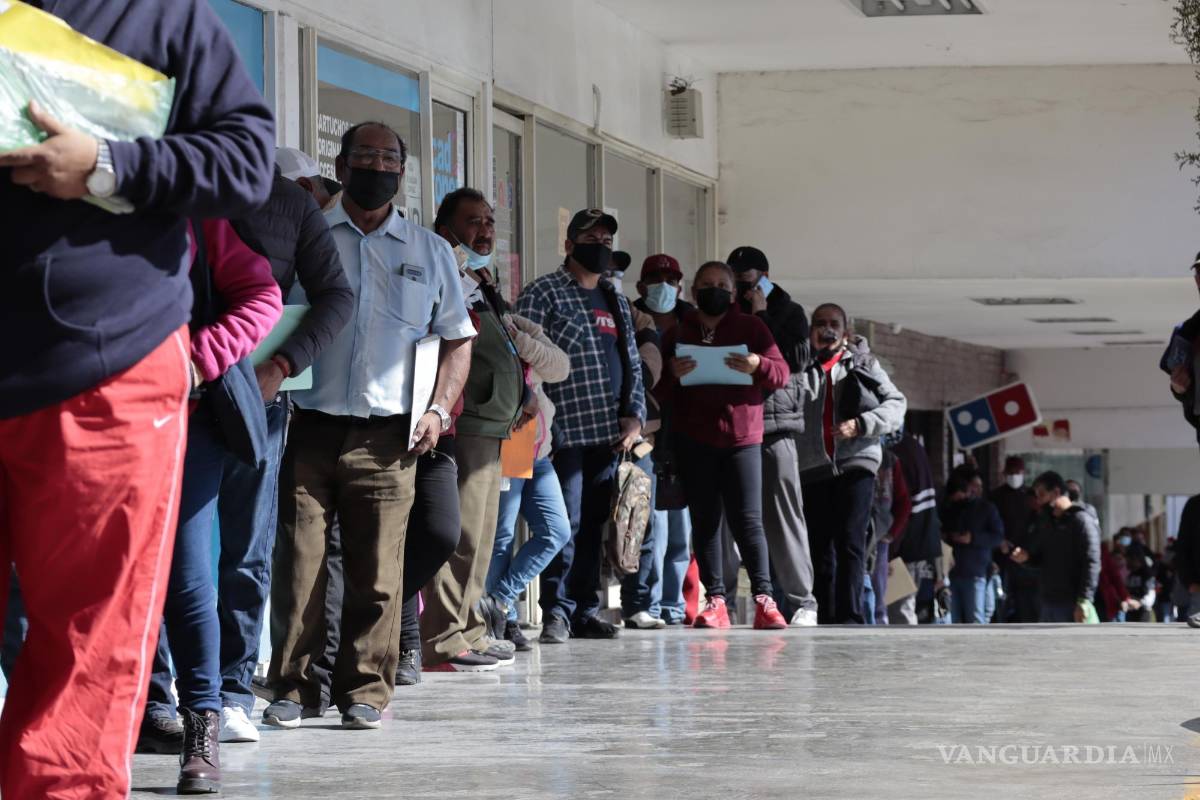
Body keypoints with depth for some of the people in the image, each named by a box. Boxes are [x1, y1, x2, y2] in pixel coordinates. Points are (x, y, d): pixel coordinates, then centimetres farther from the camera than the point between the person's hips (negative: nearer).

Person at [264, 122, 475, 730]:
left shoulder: (430, 252, 17)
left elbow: (457, 339, 20)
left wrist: (438, 411, 6)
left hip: (386, 438, 1)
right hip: (310, 428, -1)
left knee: (377, 572, -2)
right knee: (297, 565, -5)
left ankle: (365, 690, 5)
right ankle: (292, 687, 4)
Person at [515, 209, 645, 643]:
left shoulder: (616, 302, 21)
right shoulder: (544, 293, 0)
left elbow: (632, 365, 22)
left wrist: (635, 415, 8)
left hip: (610, 432, 6)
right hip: (565, 428, -6)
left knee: (594, 525, 8)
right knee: (565, 524, -9)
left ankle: (585, 610, 13)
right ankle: (557, 611, -4)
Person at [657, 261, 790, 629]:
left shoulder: (750, 327, 8)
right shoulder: (677, 334, 13)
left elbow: (781, 373, 4)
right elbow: (661, 394, 12)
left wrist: (758, 365, -17)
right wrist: (671, 375, -11)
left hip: (742, 436, -2)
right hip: (694, 440, 2)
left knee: (747, 519, -7)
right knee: (705, 520, 2)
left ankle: (764, 598, -5)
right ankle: (715, 600, 4)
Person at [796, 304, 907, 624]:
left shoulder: (863, 365, 13)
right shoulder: (801, 366, 14)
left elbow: (896, 404, 6)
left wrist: (860, 424, -8)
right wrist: (809, 350, -6)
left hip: (856, 464, -2)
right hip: (812, 468, 2)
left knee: (849, 541, -12)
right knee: (820, 548, 3)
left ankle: (850, 615, -14)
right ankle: (826, 618, 7)